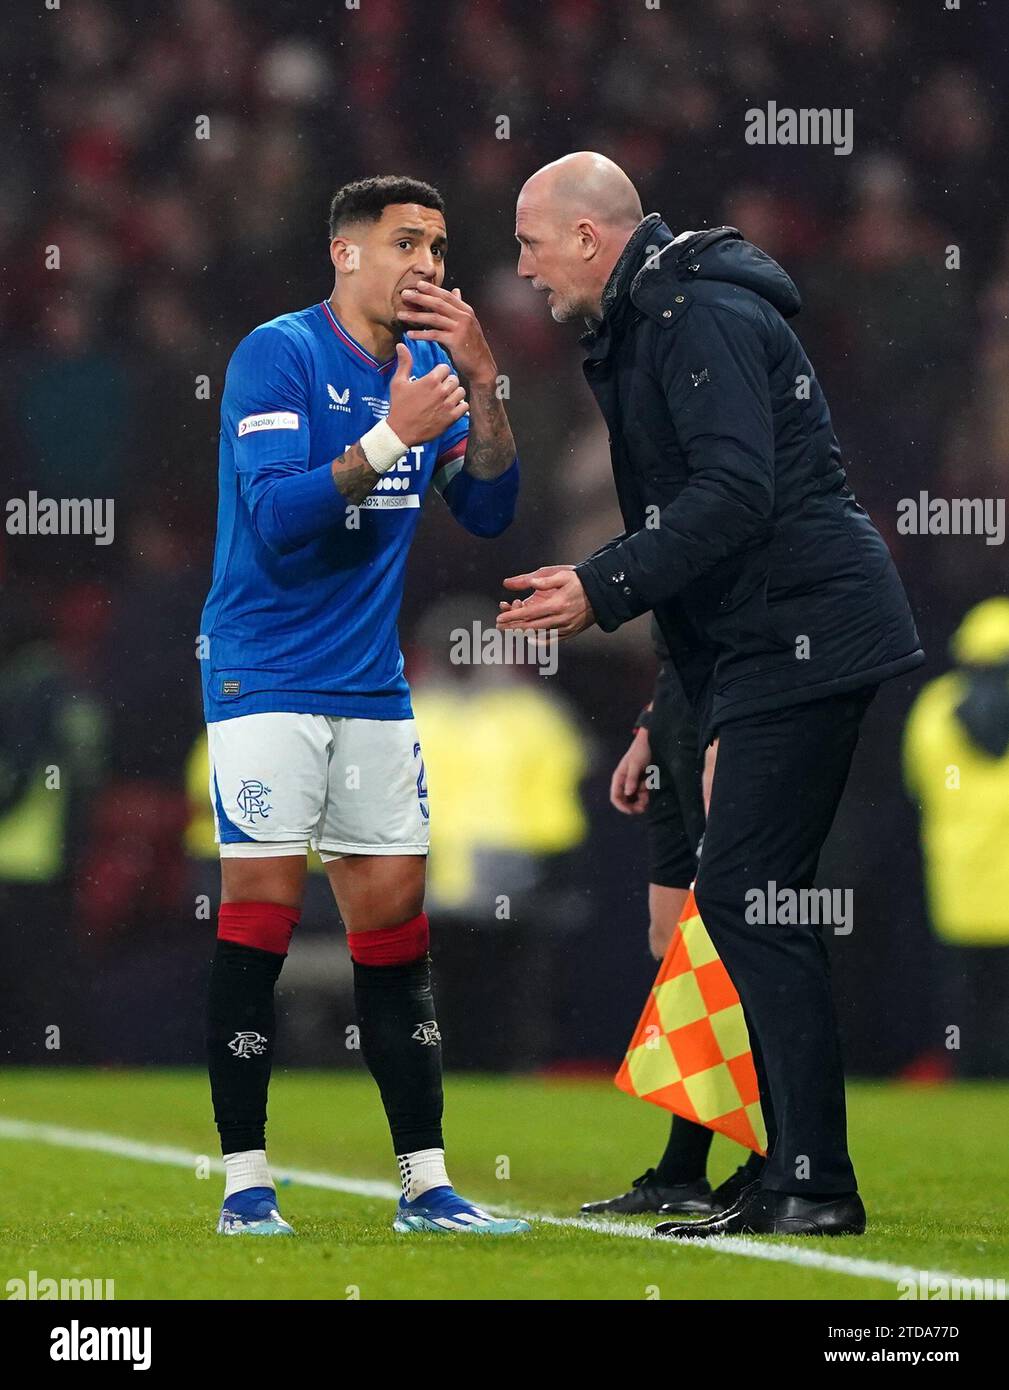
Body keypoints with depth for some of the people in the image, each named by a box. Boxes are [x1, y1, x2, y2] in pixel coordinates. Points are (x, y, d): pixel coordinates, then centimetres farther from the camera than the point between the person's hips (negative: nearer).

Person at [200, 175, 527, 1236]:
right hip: (265, 676, -6)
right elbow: (275, 516, -20)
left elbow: (489, 511, 3)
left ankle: (426, 1185, 7)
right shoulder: (279, 354, -11)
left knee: (395, 924, 5)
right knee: (261, 909, -8)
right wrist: (392, 437, -26)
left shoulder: (427, 365, 8)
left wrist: (482, 384, -9)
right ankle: (245, 1184, -3)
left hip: (372, 688, 6)